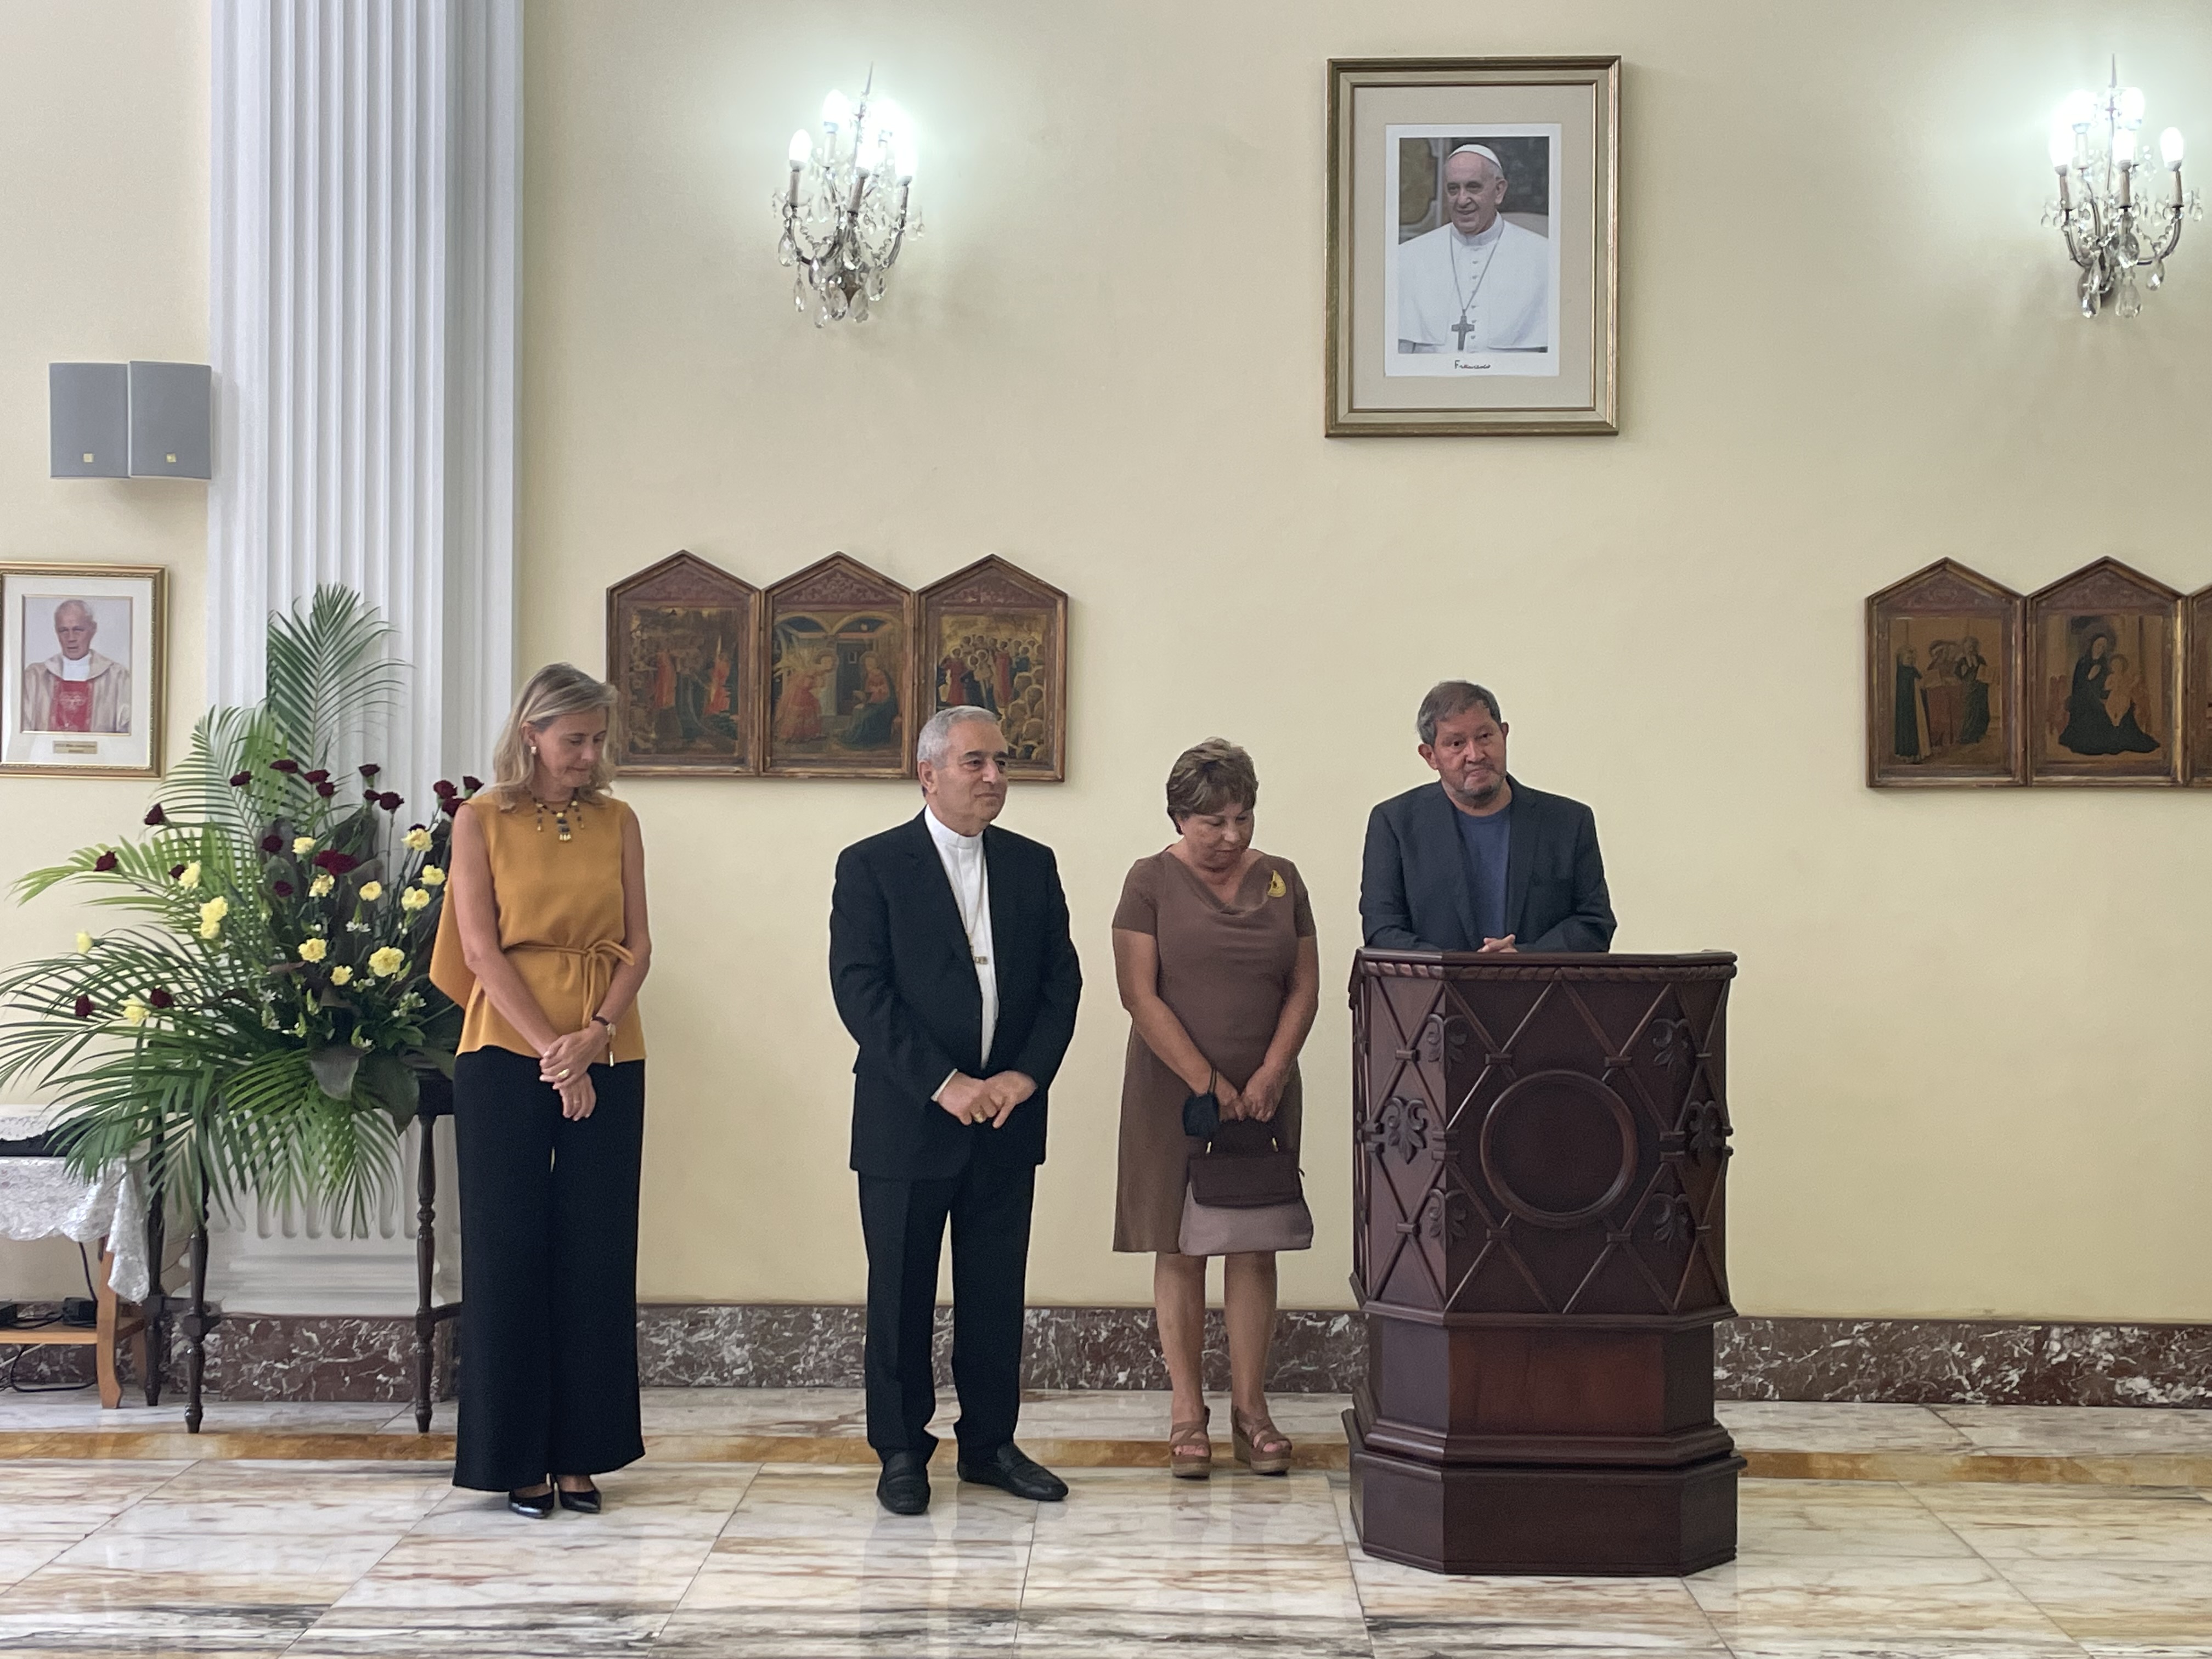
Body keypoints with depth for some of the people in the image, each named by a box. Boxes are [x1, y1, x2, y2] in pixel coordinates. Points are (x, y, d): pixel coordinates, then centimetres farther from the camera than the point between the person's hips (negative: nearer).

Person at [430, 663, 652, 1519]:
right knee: (509, 1249, 1)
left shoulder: (617, 822, 9)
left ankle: (579, 1454, 13)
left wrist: (596, 1033, -12)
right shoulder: (482, 820, 1)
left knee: (596, 1253, 4)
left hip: (608, 1057, 3)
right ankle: (516, 1457, 10)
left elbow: (637, 944, 4)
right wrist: (551, 1049, -14)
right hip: (507, 1055, -2)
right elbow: (482, 948, -6)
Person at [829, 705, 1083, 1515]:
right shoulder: (871, 866, -4)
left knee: (997, 1291, 9)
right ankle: (901, 1450, 16)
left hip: (1007, 1117, 4)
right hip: (906, 1120, -4)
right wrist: (943, 1083, -17)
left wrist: (1027, 1075, -8)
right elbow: (859, 990, -11)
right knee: (901, 1294, 5)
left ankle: (990, 1442, 22)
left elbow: (1061, 979, 7)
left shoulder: (1032, 865, 9)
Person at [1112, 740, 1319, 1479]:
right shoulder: (1152, 882, -3)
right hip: (1174, 1093, -3)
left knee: (1256, 1247, 4)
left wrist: (1269, 1074, -8)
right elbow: (1140, 995, -9)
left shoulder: (1280, 880, 7)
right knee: (1181, 1249, 2)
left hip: (1263, 1094, 3)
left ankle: (1250, 1410, 11)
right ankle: (1187, 1415, 8)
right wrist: (1208, 1083, -13)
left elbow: (1305, 987, 6)